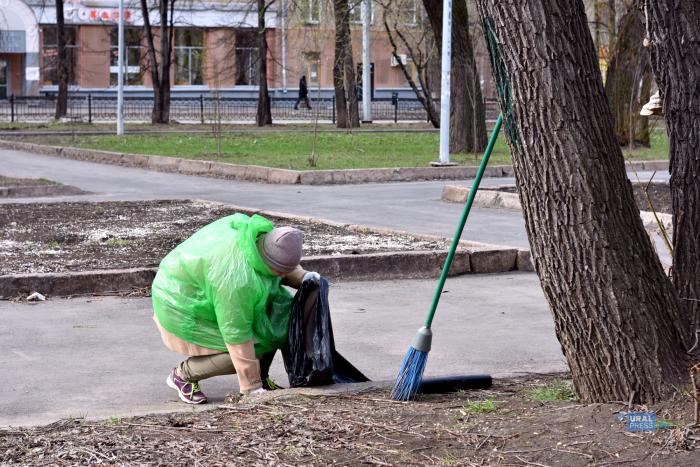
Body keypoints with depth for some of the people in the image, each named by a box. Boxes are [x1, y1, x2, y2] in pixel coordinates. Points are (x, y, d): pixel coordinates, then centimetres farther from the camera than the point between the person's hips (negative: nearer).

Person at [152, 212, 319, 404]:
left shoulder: (263, 232, -16)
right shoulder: (238, 278, -39)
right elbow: (237, 335, -33)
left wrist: (302, 277, -10)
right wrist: (252, 388, -27)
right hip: (185, 310, -9)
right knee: (252, 350, -18)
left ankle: (261, 378, 8)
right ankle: (183, 374, -2)